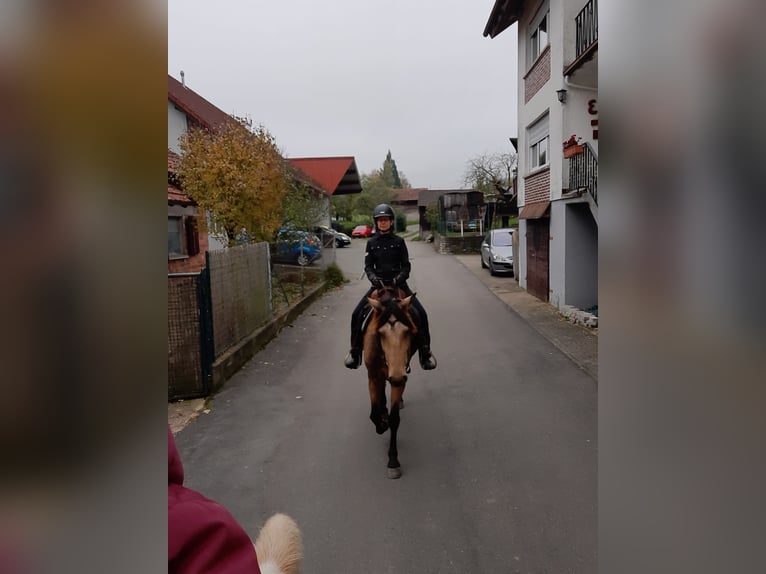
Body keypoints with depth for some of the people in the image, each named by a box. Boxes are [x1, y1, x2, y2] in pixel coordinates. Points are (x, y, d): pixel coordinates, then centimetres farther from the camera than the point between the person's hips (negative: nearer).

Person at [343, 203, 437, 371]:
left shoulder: (399, 241, 2)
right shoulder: (371, 242, 5)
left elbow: (406, 265, 1)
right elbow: (368, 266, 4)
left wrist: (400, 277, -18)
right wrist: (374, 278, -17)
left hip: (398, 283, -1)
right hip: (378, 284, 1)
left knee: (421, 313, -15)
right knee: (357, 314, -12)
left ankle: (425, 352, 0)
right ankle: (355, 351, 6)